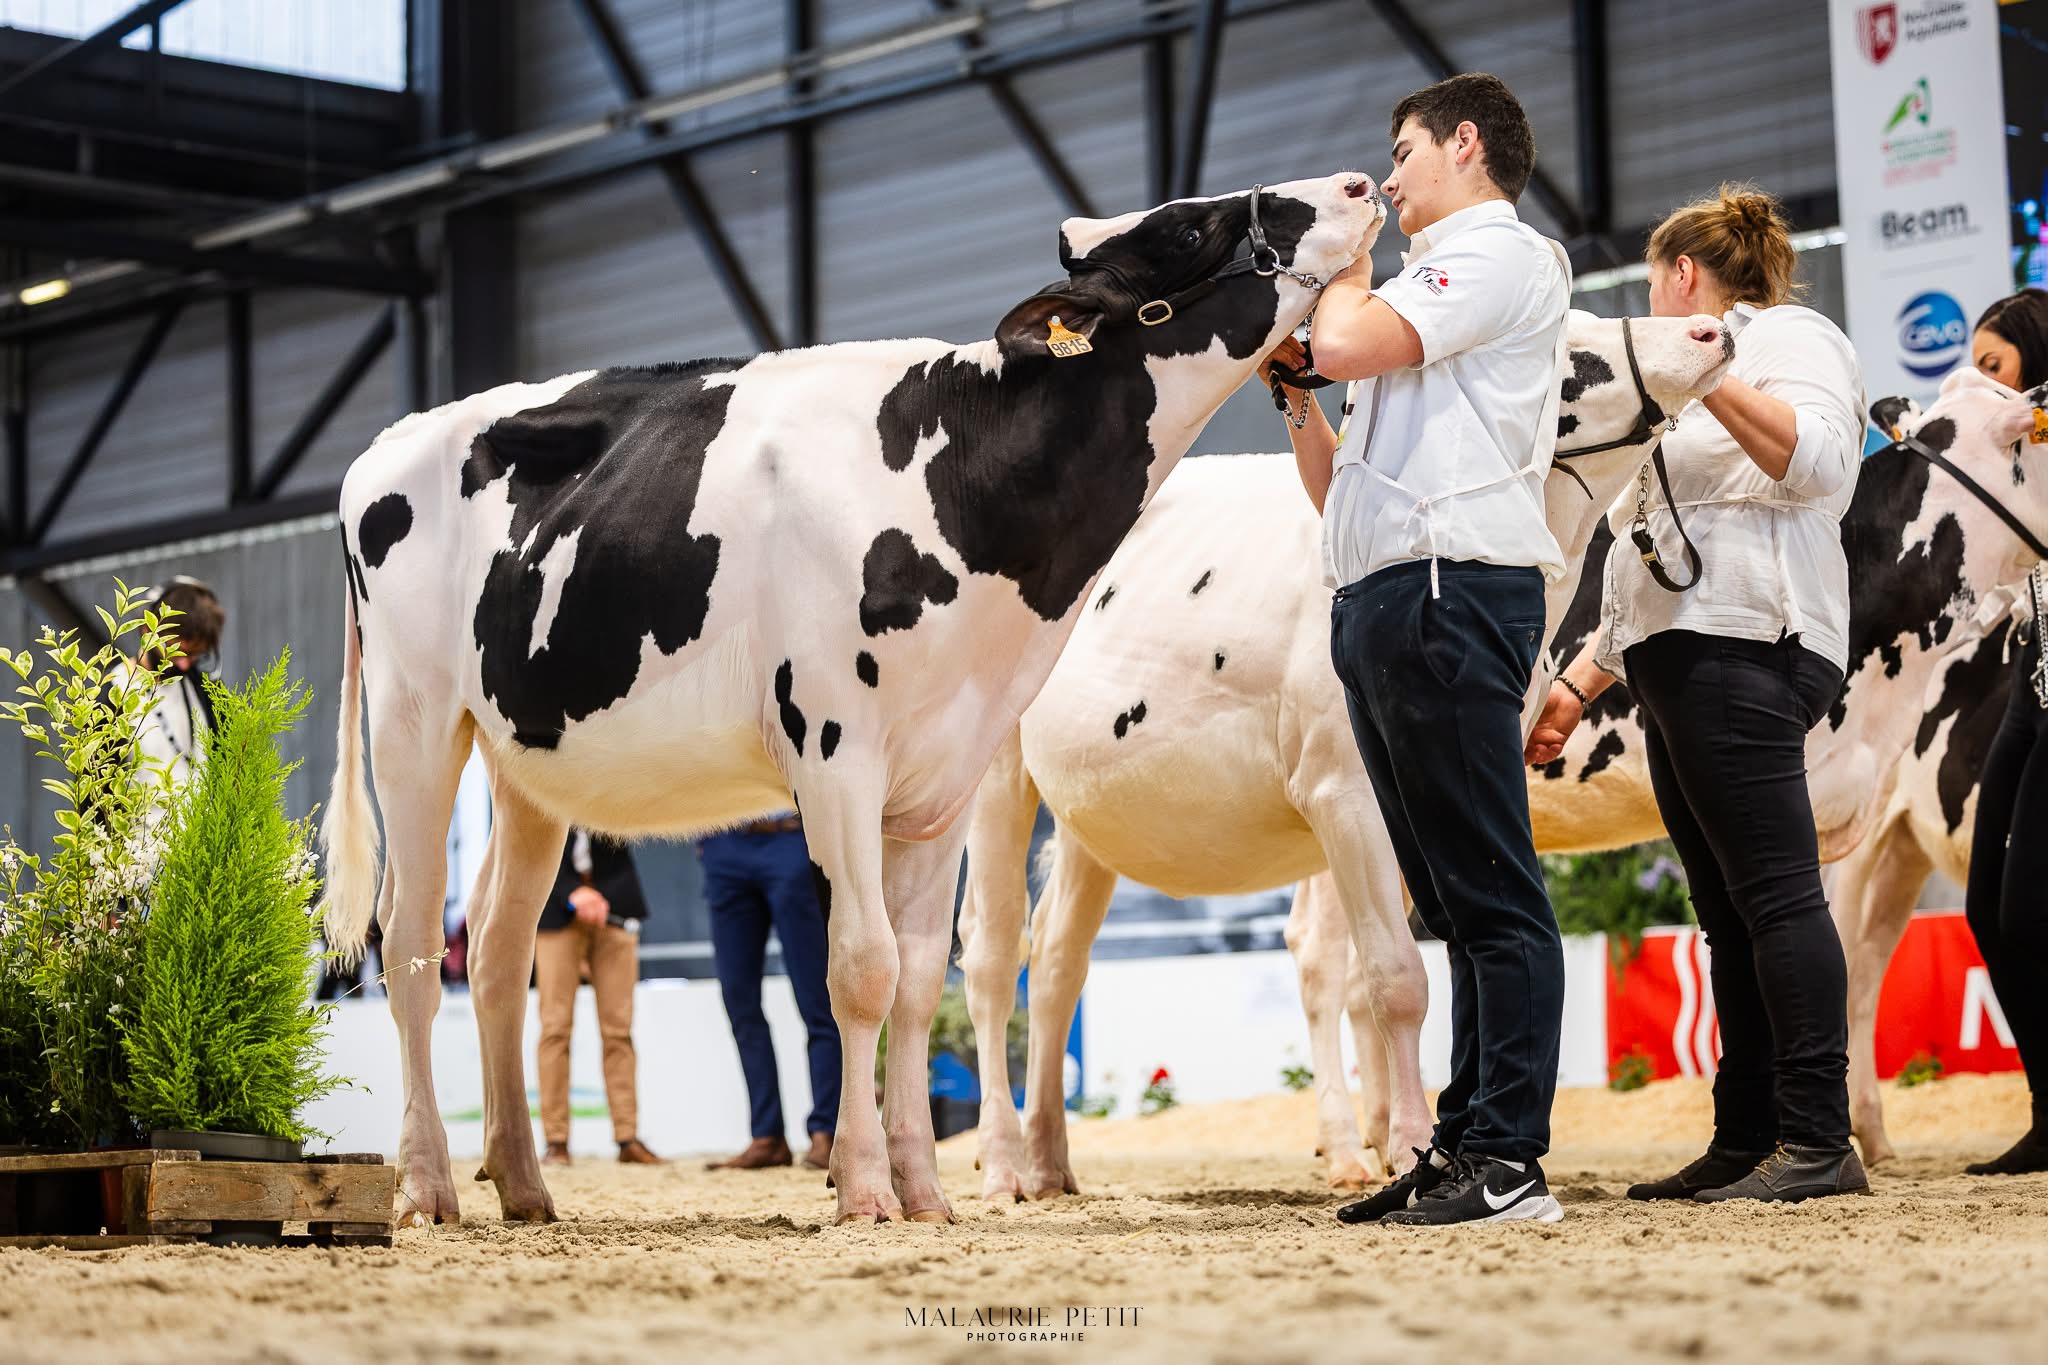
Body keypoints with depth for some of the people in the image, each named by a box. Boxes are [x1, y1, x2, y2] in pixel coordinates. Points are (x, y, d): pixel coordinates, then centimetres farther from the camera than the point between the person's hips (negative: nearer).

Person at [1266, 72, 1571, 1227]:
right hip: (1385, 603, 10)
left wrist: (1347, 268, 3)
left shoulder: (1502, 256, 0)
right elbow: (1339, 491, 27)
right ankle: (1465, 1145, 12)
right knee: (1458, 901, 9)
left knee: (1490, 890, -11)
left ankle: (1506, 1162, -13)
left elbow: (1350, 344, -17)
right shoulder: (1436, 289, 28)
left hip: (1450, 590, -10)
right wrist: (1292, 390, 17)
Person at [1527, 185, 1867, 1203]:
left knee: (1775, 892, -15)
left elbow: (1818, 460, -16)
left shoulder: (1789, 337, 6)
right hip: (1677, 662, 10)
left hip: (1744, 650, -10)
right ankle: (1746, 1145, 1)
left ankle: (1819, 1145, -19)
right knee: (1730, 915, 3)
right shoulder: (1692, 388, 33)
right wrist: (1581, 680, 27)